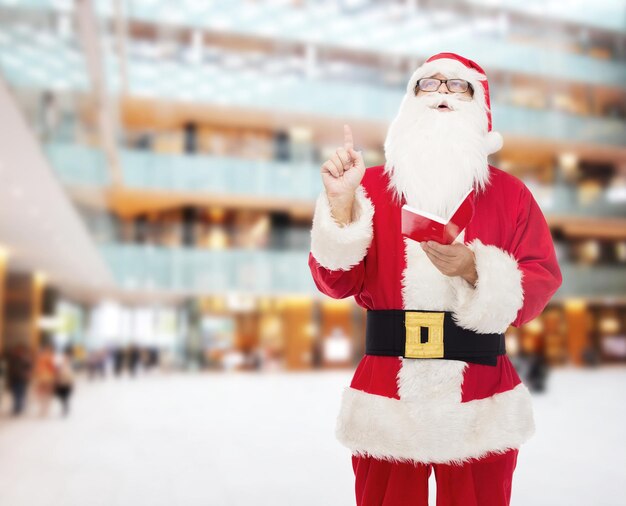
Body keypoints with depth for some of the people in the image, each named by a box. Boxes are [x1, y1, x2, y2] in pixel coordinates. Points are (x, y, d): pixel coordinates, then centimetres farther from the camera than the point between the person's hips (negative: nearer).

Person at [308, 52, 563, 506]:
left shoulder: (509, 192, 3)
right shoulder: (373, 184, 3)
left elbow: (542, 283, -4)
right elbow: (338, 283, -5)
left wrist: (475, 270, -21)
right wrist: (341, 202, -17)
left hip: (482, 404, 0)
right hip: (386, 400, 0)